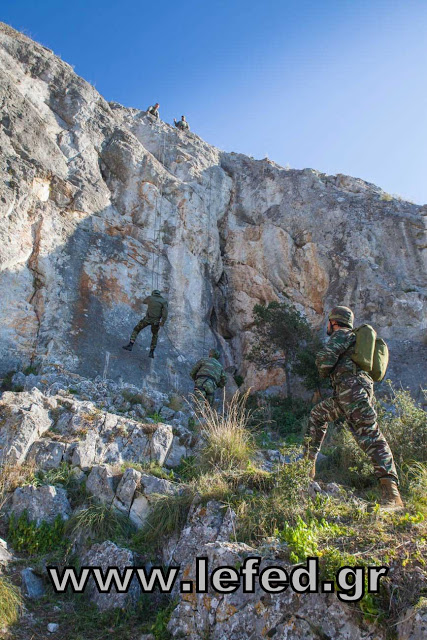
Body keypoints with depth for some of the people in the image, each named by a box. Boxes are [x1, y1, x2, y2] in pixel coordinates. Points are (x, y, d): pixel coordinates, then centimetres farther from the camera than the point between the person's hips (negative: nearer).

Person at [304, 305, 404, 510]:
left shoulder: (342, 334, -1)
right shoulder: (354, 338, 29)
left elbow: (325, 357, -15)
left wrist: (323, 373, 6)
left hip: (353, 391, -10)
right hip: (344, 395, 10)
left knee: (370, 436, -12)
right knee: (317, 414, 19)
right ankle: (309, 463, 17)